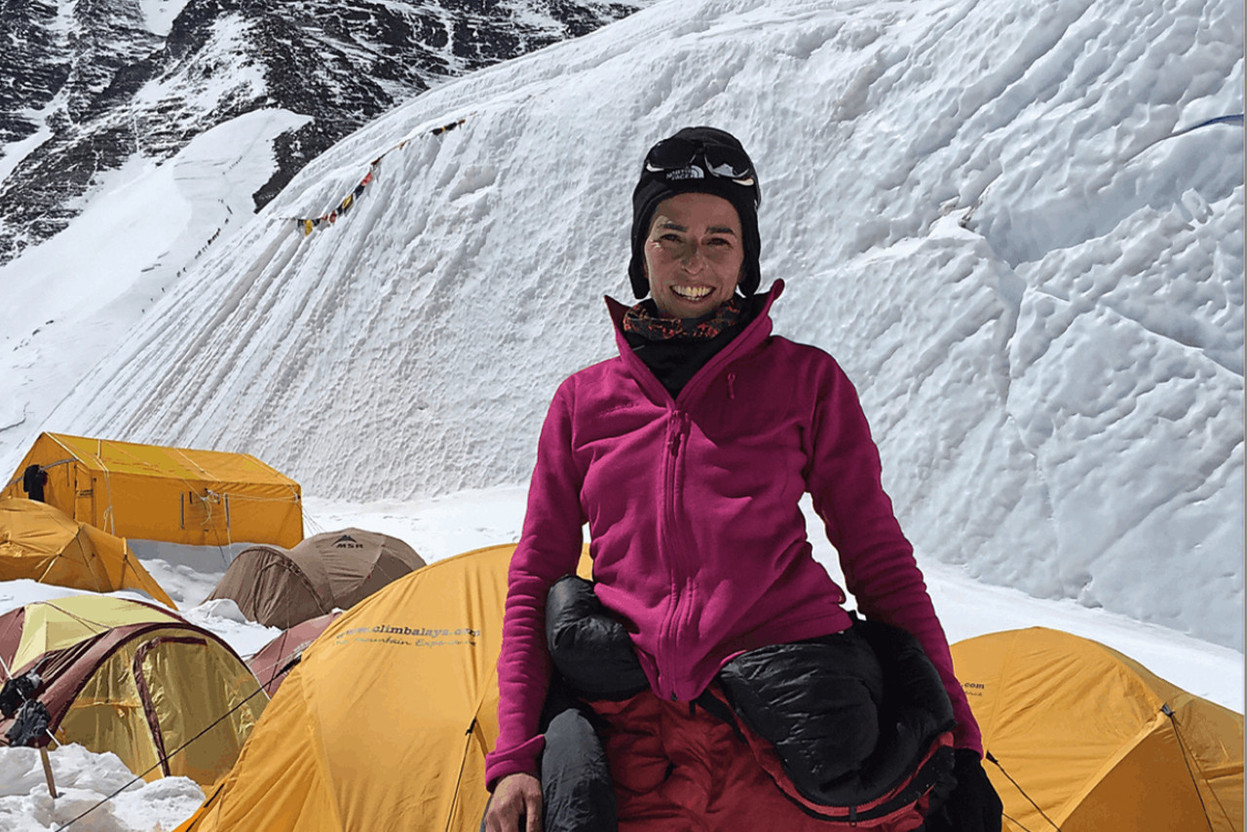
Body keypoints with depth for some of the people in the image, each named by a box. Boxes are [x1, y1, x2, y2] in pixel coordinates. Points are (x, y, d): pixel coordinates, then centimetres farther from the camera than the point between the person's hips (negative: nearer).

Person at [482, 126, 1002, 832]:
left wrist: (955, 740, 5)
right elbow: (535, 579, 12)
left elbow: (883, 566, 10)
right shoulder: (584, 400, 12)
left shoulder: (808, 382, 8)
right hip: (636, 741, 1)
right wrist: (515, 757, 2)